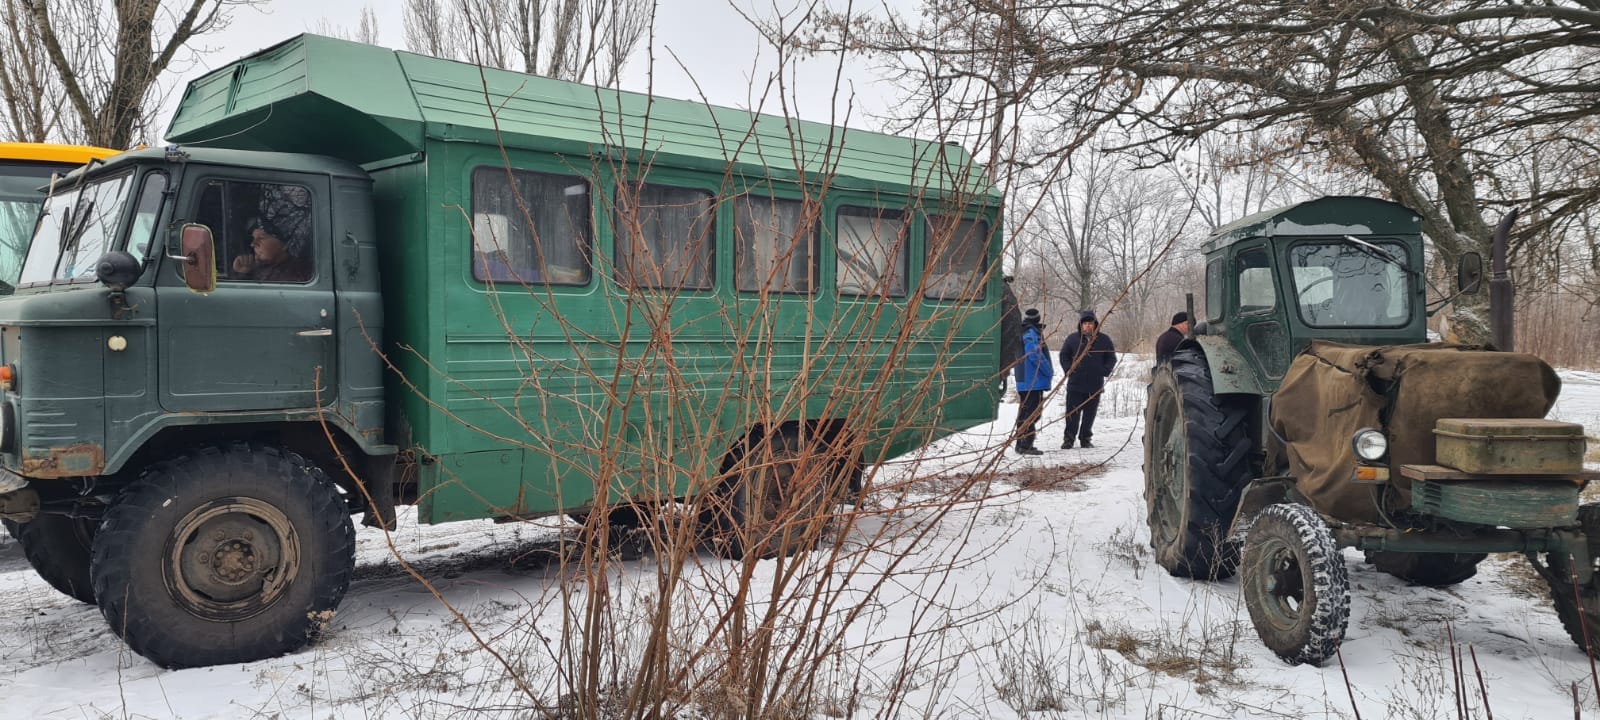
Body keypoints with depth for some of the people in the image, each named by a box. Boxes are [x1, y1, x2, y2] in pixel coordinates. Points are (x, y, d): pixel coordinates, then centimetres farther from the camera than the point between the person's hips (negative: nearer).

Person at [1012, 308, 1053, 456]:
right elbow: (1035, 355, -23)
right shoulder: (1031, 334, -15)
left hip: (1025, 382, 10)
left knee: (1025, 413, 16)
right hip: (1033, 382, -10)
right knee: (1031, 414, -8)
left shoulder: (1025, 333, 16)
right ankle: (1025, 445, -10)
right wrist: (1049, 371, -11)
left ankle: (1022, 445, 23)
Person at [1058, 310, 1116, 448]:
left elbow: (1112, 358, 11)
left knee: (1090, 414, 7)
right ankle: (1069, 439, 4)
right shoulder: (1072, 338, 4)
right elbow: (1064, 355, 12)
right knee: (1072, 413, -3)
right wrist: (1068, 370, -3)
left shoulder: (1104, 339, 5)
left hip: (1095, 385, 1)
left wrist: (1104, 372, -3)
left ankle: (1085, 438, 18)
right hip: (1075, 384, -1)